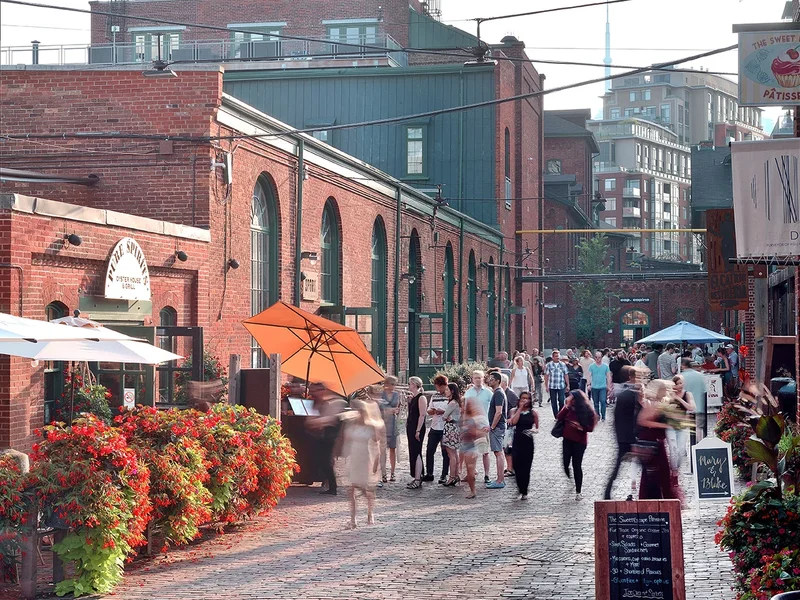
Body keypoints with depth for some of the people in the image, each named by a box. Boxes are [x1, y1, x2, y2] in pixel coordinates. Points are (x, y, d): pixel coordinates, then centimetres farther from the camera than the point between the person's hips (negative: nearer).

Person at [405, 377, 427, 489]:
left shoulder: (421, 398, -13)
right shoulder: (412, 397, 15)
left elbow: (422, 415, -19)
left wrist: (418, 431, -21)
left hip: (417, 428, -10)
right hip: (410, 427, 10)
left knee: (416, 453, -10)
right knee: (413, 453, 11)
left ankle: (417, 480, -10)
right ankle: (417, 478, 16)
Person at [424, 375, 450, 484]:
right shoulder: (434, 396, 14)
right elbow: (429, 411, 17)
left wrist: (443, 412, -20)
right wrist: (432, 411, -5)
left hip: (445, 429, -6)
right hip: (434, 428, 6)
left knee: (446, 453, 2)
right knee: (429, 451, 5)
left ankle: (444, 475, 10)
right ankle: (429, 474, 15)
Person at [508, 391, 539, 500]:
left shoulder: (533, 413, 3)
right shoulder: (516, 411, 6)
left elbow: (537, 428, 11)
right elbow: (513, 422, -14)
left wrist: (534, 430, -12)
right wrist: (520, 408, -10)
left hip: (528, 442, -1)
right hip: (517, 441, 1)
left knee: (526, 467, 0)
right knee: (517, 466, 0)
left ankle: (524, 492, 9)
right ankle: (521, 489, 18)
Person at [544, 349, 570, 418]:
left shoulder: (563, 365, 6)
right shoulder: (548, 365, 1)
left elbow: (566, 375, 8)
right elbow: (546, 376, 1)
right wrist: (546, 386, -4)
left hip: (561, 386, 0)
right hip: (552, 386, 0)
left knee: (561, 401, -7)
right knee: (553, 402, 3)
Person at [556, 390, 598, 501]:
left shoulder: (588, 412, -8)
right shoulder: (569, 408, 2)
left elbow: (591, 428, -8)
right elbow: (559, 418, -7)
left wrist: (580, 427, -24)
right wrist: (566, 406, -11)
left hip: (580, 441, -4)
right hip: (567, 440, 4)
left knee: (577, 465, -1)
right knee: (565, 464, -2)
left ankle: (578, 492, 9)